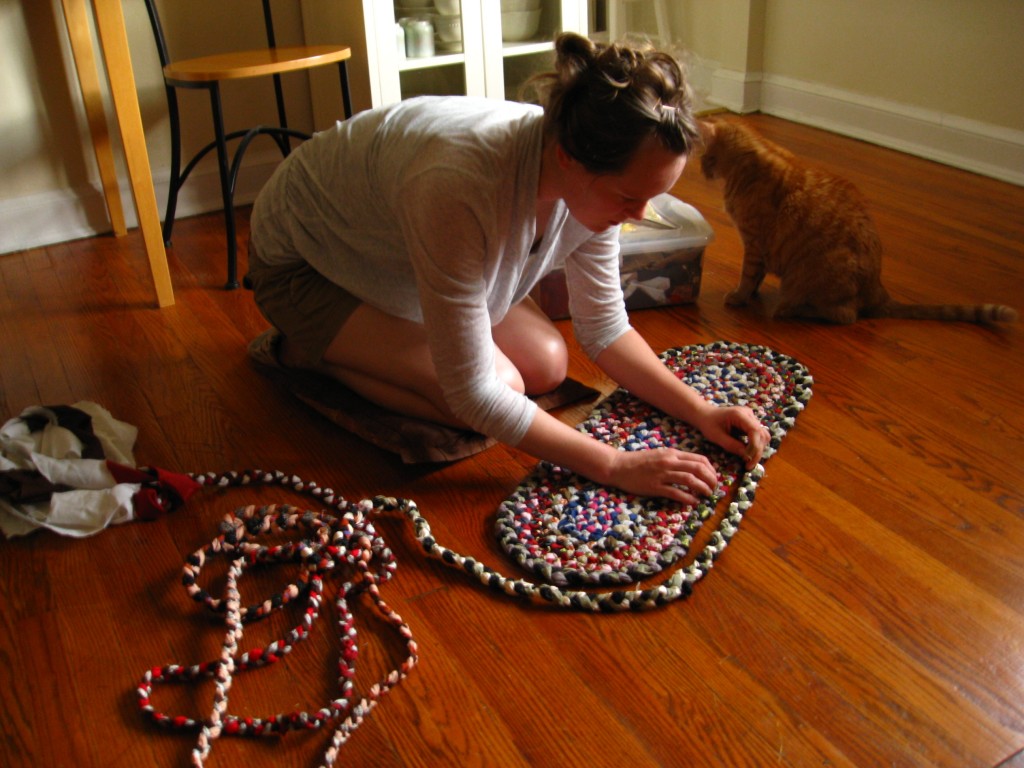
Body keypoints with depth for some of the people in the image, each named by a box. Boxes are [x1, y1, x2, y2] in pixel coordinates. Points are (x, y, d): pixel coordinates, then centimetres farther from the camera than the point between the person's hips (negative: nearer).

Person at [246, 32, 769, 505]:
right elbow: (475, 395, -36)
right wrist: (616, 467, -31)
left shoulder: (593, 176, -21)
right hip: (305, 260, -7)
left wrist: (700, 412, -16)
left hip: (397, 246, 7)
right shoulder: (459, 187, -43)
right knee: (498, 386, -20)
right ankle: (309, 349, 3)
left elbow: (604, 327, -6)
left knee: (547, 367, -2)